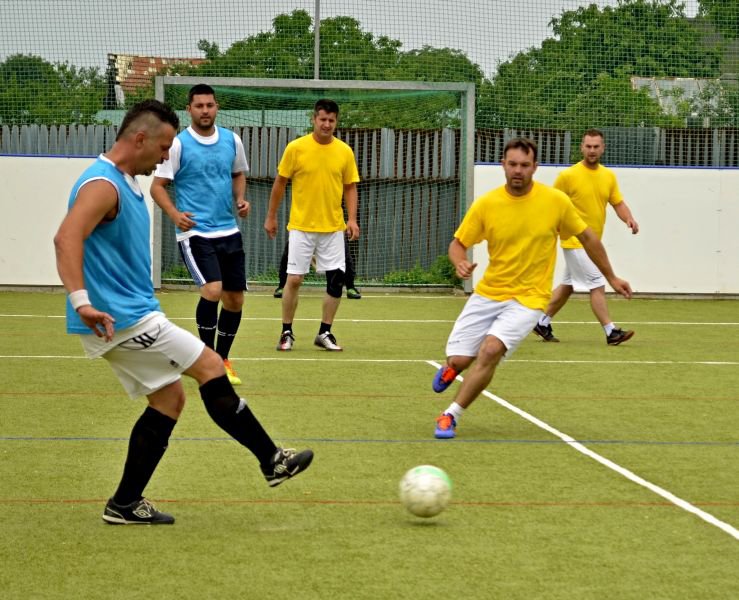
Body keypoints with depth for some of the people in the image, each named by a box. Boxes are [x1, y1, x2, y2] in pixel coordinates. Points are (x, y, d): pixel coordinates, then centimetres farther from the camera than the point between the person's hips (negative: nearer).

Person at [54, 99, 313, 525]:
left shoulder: (125, 184, 15)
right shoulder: (102, 185, -17)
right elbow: (67, 238, -34)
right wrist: (81, 300, -44)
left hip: (130, 317, 11)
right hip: (123, 318, -11)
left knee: (169, 398, 11)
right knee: (211, 367, -5)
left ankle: (126, 505, 12)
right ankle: (272, 461, 3)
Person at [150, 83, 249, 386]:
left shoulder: (232, 140, 6)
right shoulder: (178, 144, -8)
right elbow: (158, 186, -5)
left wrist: (240, 199, 2)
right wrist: (174, 214, -21)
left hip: (228, 231, 5)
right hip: (195, 232, -5)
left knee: (235, 299, 8)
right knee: (213, 290, -22)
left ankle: (222, 359, 25)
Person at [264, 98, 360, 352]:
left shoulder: (345, 151, 2)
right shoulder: (296, 148, -4)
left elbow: (350, 188, 8)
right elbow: (280, 183, 4)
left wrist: (352, 219, -4)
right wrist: (271, 217, 6)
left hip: (333, 228, 2)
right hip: (301, 226, -2)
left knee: (336, 279, 0)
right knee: (294, 279, -3)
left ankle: (325, 333, 14)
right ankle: (287, 332, 11)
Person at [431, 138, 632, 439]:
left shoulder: (555, 201, -8)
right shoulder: (485, 204, -7)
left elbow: (587, 237, 7)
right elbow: (458, 243, 3)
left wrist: (611, 277, 14)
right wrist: (460, 263, -21)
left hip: (528, 298, -2)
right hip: (488, 293, 2)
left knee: (490, 349, -26)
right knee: (459, 360, -3)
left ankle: (451, 416, -12)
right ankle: (451, 369, 38)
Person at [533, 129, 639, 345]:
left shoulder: (609, 176, 7)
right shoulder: (568, 176, -10)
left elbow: (618, 203, 9)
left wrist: (629, 219, -10)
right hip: (575, 241, -7)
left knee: (568, 285, 16)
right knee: (597, 285, -11)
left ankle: (543, 323, 28)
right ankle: (611, 332, -10)